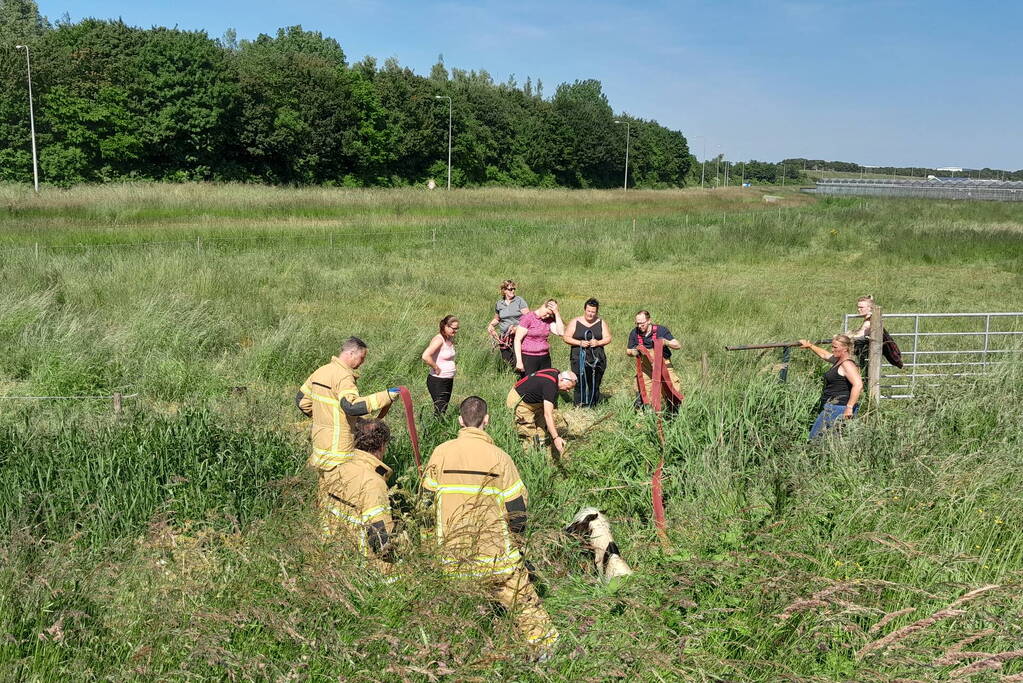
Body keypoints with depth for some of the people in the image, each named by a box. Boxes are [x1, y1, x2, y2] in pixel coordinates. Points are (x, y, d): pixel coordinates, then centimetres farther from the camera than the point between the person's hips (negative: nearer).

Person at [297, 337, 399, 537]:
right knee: (338, 489, -2)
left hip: (320, 441, 9)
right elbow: (352, 406, -35)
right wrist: (385, 396, -34)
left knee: (324, 485, 20)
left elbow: (302, 400, 18)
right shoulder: (343, 376, -20)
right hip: (337, 446, -9)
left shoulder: (321, 371, 9)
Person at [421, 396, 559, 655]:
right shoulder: (498, 457, -9)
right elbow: (517, 508, -6)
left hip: (452, 555, 2)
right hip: (495, 556, -2)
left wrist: (441, 536, 18)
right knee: (524, 602, 10)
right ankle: (545, 644, 16)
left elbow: (427, 500, 4)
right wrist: (515, 542, 11)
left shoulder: (440, 453, -2)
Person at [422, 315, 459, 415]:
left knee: (444, 410, 12)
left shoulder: (450, 339, 8)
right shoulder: (439, 339, -18)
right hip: (437, 381, -9)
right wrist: (436, 368, -20)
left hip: (449, 380, 9)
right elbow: (425, 356, -32)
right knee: (440, 411, -8)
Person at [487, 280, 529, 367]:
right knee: (506, 358, 2)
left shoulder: (519, 300, -1)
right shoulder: (499, 304, 12)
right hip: (504, 337, 4)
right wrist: (491, 325, 5)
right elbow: (497, 319, 26)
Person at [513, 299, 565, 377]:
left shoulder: (549, 319, 9)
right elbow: (517, 340, -10)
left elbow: (561, 332, -4)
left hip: (545, 358, 5)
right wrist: (519, 361, -15)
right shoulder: (527, 317, -8)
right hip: (528, 358, -5)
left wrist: (557, 313, -7)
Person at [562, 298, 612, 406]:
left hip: (597, 359, 2)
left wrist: (598, 342, -11)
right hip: (579, 358, -2)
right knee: (580, 384, -10)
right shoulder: (575, 322, 6)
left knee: (595, 385, 2)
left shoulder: (601, 323, 12)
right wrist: (580, 343, -11)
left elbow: (608, 338, 9)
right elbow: (566, 338, 2)